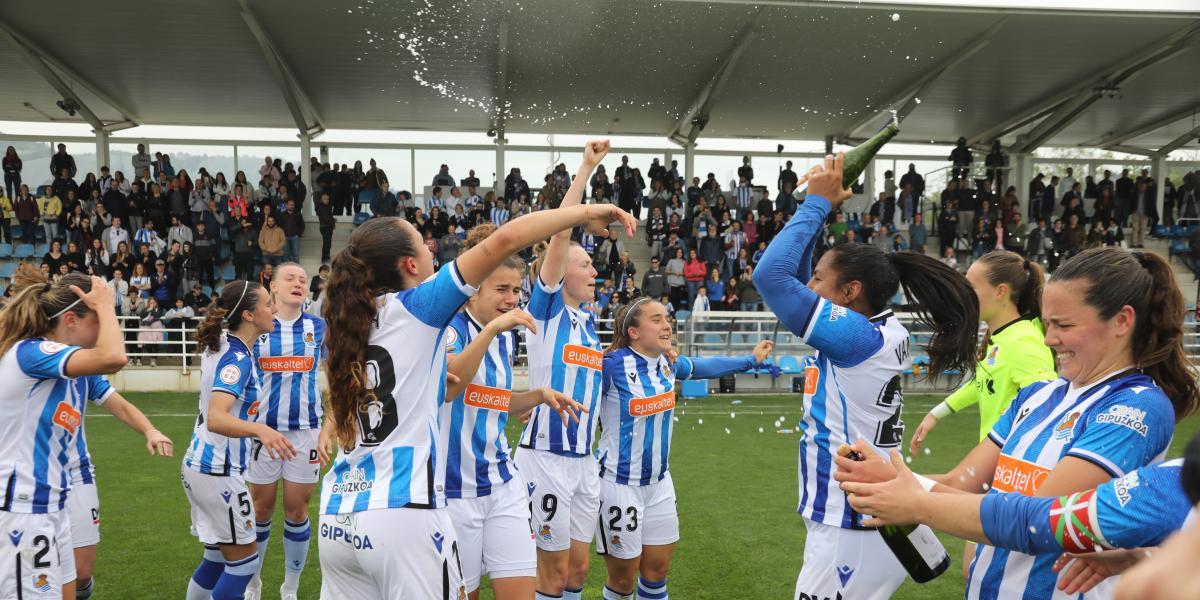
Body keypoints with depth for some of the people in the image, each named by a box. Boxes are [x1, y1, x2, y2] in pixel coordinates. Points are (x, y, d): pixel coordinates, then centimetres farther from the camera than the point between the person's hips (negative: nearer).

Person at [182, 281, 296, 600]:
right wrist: (260, 429, -53)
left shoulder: (220, 345, 4)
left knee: (217, 558, 18)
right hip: (218, 472, -9)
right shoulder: (237, 358, -22)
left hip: (199, 464, 9)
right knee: (245, 561, 2)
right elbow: (216, 418, -36)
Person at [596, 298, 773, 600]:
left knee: (658, 569, 15)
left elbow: (704, 366, 19)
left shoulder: (669, 362, 1)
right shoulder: (612, 365, -21)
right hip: (620, 484, -6)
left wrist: (751, 359, 29)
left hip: (660, 482, 6)